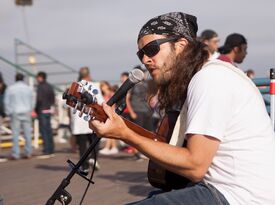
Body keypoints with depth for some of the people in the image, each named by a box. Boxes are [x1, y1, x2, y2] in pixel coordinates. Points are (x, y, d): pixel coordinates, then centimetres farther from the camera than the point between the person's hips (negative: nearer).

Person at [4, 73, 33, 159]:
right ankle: (28, 153, 6)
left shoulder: (10, 88, -2)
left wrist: (8, 113, 7)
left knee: (15, 134, -1)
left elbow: (6, 102, -1)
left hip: (15, 113, -2)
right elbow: (32, 102, 7)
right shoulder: (28, 88, 4)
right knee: (27, 134, 5)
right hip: (26, 113, 2)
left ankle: (15, 154, -4)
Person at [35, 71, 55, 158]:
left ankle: (46, 152, -6)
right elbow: (53, 99, 15)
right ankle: (51, 151, 16)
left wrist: (36, 109, -10)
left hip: (42, 111, -8)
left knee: (44, 131, -5)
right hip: (49, 110, 8)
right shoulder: (49, 87, 13)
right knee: (49, 131, 12)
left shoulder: (40, 87, -12)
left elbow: (39, 99, -21)